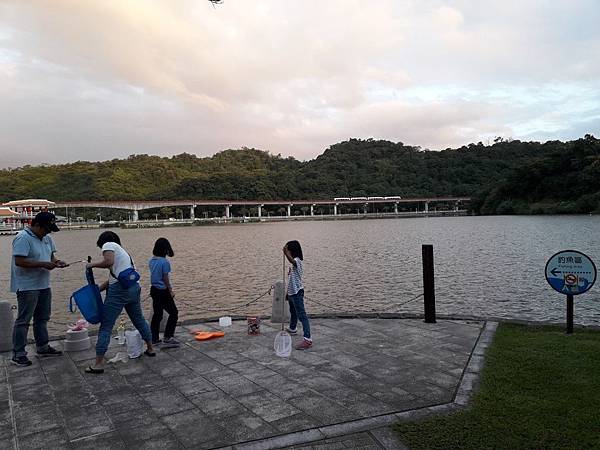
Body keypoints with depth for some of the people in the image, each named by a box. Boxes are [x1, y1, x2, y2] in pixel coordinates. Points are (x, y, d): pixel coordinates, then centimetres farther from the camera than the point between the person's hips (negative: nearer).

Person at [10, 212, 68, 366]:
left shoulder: (46, 238, 9)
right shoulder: (23, 238, -18)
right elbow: (19, 261, -25)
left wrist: (55, 260, -2)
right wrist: (43, 264, -24)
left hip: (44, 285, 9)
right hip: (27, 287, -9)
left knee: (42, 318, 17)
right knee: (23, 320, 0)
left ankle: (43, 347, 29)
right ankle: (18, 354, 8)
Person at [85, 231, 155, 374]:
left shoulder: (108, 245, 2)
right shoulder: (122, 251, 26)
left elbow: (108, 262, -20)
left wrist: (92, 264, -3)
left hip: (120, 290, -8)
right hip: (134, 287, 8)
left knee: (106, 326, 0)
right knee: (139, 320, 25)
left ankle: (99, 364, 2)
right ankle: (150, 349, 38)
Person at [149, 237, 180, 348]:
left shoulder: (151, 261, 5)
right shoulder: (165, 262, -18)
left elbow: (155, 275, 12)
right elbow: (165, 278, -15)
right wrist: (171, 291, -4)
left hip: (154, 290, 8)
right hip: (163, 291, -8)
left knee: (157, 314, 16)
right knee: (173, 313, 3)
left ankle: (154, 339, 21)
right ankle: (167, 338, 0)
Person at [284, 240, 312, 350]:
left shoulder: (297, 260, -18)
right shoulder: (294, 262, 13)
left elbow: (292, 261, -46)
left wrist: (286, 253, -61)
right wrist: (288, 292, 24)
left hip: (297, 292, -10)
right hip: (292, 292, 10)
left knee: (302, 315, -15)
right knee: (293, 312, 30)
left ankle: (307, 339, -20)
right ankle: (292, 329, 52)